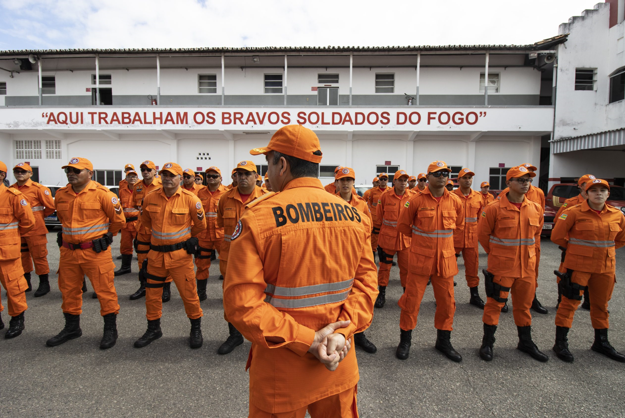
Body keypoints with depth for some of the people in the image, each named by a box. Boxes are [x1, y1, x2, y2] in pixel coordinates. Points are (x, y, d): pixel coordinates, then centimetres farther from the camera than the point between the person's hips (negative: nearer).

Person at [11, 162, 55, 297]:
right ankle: (26, 283, 29)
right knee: (22, 257, 15)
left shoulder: (38, 188, -9)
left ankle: (44, 284, 12)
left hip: (35, 230, -5)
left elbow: (51, 206, -6)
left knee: (39, 256, 1)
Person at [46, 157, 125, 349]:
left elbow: (118, 219, -5)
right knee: (69, 290, 17)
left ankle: (110, 329, 16)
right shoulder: (61, 194, 6)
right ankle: (72, 328, 36)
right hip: (68, 251, 6)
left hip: (95, 251, -6)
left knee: (104, 290, 0)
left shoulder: (101, 193, -13)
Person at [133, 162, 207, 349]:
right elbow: (145, 220, 19)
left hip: (180, 253, -4)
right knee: (152, 293, 14)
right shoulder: (150, 198, -1)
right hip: (156, 252, 4)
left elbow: (200, 225, 2)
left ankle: (196, 329, 24)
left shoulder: (190, 199, -11)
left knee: (188, 293, 3)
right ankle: (153, 329, 35)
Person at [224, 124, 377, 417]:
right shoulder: (355, 216, -3)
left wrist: (303, 339, -18)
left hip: (281, 372, -3)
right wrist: (342, 331, -11)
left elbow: (241, 301, -21)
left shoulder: (258, 217, -17)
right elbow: (366, 281, -5)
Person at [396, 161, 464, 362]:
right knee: (411, 300, 3)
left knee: (447, 302, 12)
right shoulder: (416, 200, -8)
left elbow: (459, 225, 18)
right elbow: (403, 225, 2)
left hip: (446, 259, 4)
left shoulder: (455, 201, 1)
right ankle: (405, 341, 22)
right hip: (420, 259, -3)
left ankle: (444, 341, 33)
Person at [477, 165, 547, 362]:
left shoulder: (536, 209, 3)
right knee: (495, 302, 3)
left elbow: (536, 233, 18)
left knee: (524, 304, 17)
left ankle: (526, 342, 35)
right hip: (501, 265, -5)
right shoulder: (495, 208, -12)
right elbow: (482, 233, -3)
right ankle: (487, 342, 18)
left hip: (527, 266, 5)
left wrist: (525, 251, 15)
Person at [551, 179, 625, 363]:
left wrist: (604, 250, 11)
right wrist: (576, 248, 3)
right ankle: (561, 342, 9)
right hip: (578, 265, -5)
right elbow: (557, 236, -7)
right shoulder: (574, 212, -11)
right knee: (570, 302, -1)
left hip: (606, 267, 5)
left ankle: (601, 343, 35)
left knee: (601, 304, 17)